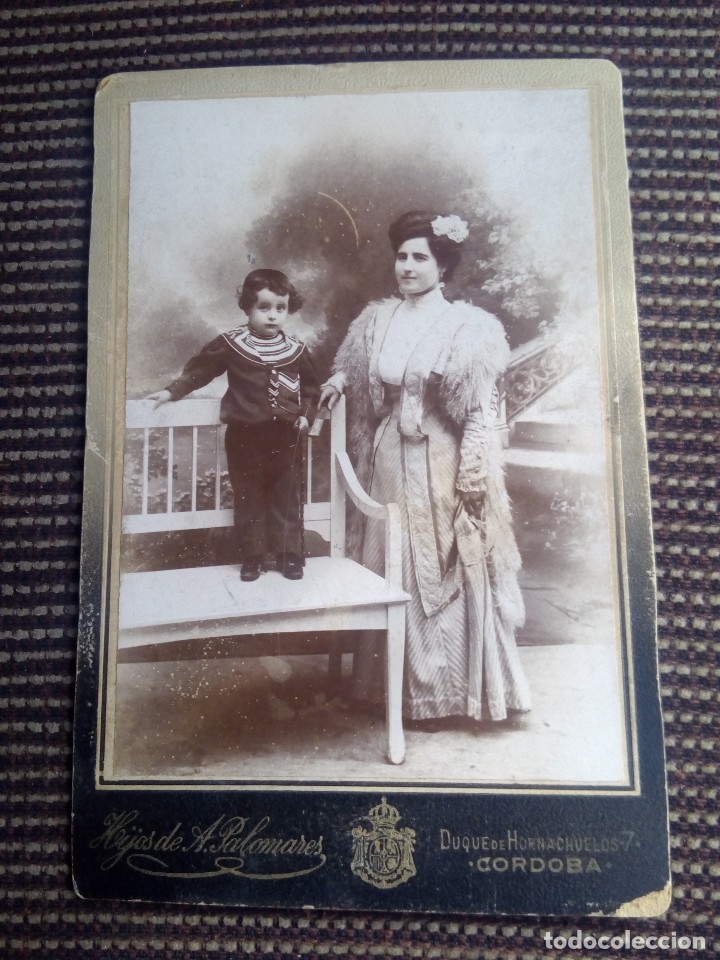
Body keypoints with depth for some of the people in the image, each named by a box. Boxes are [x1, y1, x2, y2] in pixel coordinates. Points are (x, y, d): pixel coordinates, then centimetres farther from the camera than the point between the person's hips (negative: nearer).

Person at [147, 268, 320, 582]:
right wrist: (172, 391, 0)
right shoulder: (230, 344, -5)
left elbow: (311, 386, 16)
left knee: (288, 498, 6)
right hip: (244, 435, -1)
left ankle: (290, 556, 17)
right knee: (248, 498, 6)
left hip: (284, 436, 2)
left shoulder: (296, 350, 3)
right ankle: (252, 558, 17)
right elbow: (199, 369, 5)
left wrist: (305, 413, 5)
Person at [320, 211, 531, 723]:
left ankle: (449, 687, 19)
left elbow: (481, 411, -8)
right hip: (391, 461, 5)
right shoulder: (377, 321, 8)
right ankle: (403, 683, 25)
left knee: (447, 572, 3)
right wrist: (338, 382, 1)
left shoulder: (466, 326, -6)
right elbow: (356, 376, 22)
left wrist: (473, 477, -12)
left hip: (443, 465, -4)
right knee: (392, 568, 10)